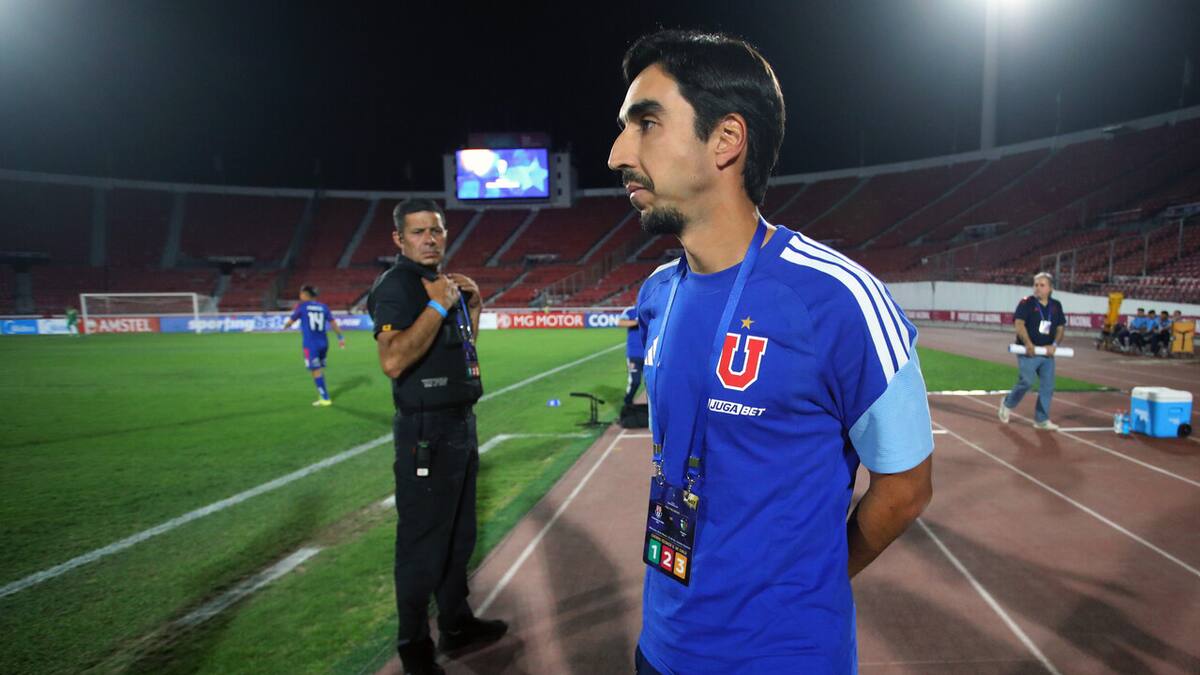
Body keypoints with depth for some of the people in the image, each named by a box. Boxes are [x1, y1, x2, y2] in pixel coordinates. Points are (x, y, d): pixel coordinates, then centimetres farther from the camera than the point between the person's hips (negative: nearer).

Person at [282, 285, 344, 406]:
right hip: (323, 343, 5)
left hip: (310, 344, -5)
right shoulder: (323, 307, 7)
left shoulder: (302, 306, -2)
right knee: (320, 370, 14)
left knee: (316, 371, -3)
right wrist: (341, 337, 8)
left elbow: (291, 320, 10)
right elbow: (333, 322, 4)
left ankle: (325, 399, -3)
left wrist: (285, 326, 31)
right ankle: (322, 397, 18)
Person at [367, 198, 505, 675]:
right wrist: (438, 306, -25)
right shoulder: (396, 285, -14)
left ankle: (456, 625, 36)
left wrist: (473, 306, 9)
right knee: (423, 542, 1)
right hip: (426, 431, -9)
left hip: (461, 423, 9)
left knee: (459, 536, 19)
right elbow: (392, 361, -29)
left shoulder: (444, 284, 13)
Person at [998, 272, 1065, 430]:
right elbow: (1019, 324, -15)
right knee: (1026, 381, -12)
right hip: (1028, 352, -5)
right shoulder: (1026, 303, -5)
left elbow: (1060, 328, 12)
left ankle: (1041, 419, 13)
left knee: (1047, 386, 3)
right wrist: (1028, 344, -26)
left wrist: (1054, 344, -6)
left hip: (1047, 353, 5)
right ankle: (1008, 403, 15)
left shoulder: (1056, 306, 11)